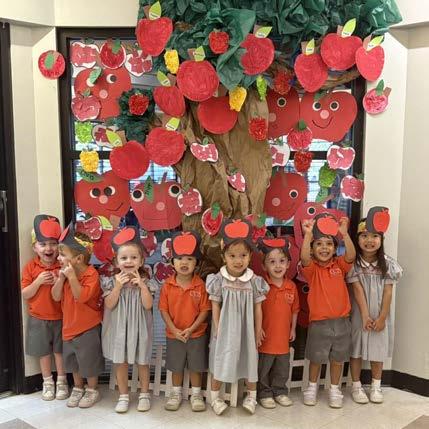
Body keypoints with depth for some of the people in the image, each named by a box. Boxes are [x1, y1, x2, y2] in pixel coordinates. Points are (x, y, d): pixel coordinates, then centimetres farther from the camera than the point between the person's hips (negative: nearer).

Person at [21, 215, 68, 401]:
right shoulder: (30, 267, -7)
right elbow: (25, 295, -7)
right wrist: (38, 281, -21)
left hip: (61, 318, 0)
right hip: (39, 319, 0)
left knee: (60, 350, 11)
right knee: (44, 352, 11)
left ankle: (61, 382, 26)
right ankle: (48, 382, 27)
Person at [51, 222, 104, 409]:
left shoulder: (91, 274, -21)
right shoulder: (65, 273, 1)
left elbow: (82, 297, -31)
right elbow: (56, 297, -3)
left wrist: (72, 277, -34)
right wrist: (61, 277, -16)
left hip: (88, 328, -7)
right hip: (69, 326, 7)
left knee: (89, 361, 7)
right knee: (73, 361, 19)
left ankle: (92, 391, 25)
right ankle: (77, 388, 37)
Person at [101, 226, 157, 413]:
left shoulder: (145, 281, -7)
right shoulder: (112, 281, -6)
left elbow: (148, 305, -16)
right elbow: (109, 305, -13)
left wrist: (141, 285, -23)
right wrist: (118, 286, -22)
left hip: (139, 327, 0)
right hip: (119, 328, 1)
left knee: (142, 362, 11)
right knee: (120, 362, 10)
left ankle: (144, 395, 27)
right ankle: (123, 396, 24)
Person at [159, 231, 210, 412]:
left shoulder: (200, 285, -13)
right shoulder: (168, 285, -10)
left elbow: (204, 311, -10)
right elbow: (164, 310, -6)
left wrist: (191, 329, -17)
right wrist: (175, 330, -14)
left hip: (196, 334, -1)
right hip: (174, 334, 1)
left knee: (196, 366, 11)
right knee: (176, 366, 16)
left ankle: (196, 394, 29)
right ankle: (176, 393, 34)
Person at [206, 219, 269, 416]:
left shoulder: (254, 281, -7)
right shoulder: (219, 280, -11)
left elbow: (257, 308, -1)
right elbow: (215, 306, -6)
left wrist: (258, 331, 2)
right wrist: (217, 328, -8)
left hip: (246, 328, 2)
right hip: (225, 329, -1)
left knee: (249, 361, 13)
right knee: (221, 362, 7)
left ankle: (251, 396, 33)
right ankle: (215, 396, 26)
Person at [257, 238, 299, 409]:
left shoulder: (291, 286, -1)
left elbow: (294, 309, 10)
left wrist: (293, 329, 11)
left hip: (283, 337, 4)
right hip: (266, 337, -4)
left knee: (282, 369, 18)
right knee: (264, 369, 10)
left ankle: (280, 391, 35)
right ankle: (265, 393, 27)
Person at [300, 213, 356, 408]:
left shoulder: (340, 265, 0)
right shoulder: (312, 268, -7)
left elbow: (351, 256, -19)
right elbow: (304, 258, -28)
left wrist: (345, 233, -32)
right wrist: (308, 234, -39)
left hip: (341, 321, 2)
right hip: (319, 322, -2)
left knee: (338, 358, 14)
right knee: (316, 358, 12)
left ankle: (334, 389, 32)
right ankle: (312, 387, 33)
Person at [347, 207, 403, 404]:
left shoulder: (387, 263, -4)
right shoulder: (353, 263, -10)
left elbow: (388, 292, -4)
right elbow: (357, 290, -13)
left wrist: (382, 317, -8)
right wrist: (365, 316, -17)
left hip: (379, 316, 2)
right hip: (359, 315, -2)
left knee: (378, 351, 12)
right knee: (356, 350, 8)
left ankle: (376, 386, 28)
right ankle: (356, 386, 22)